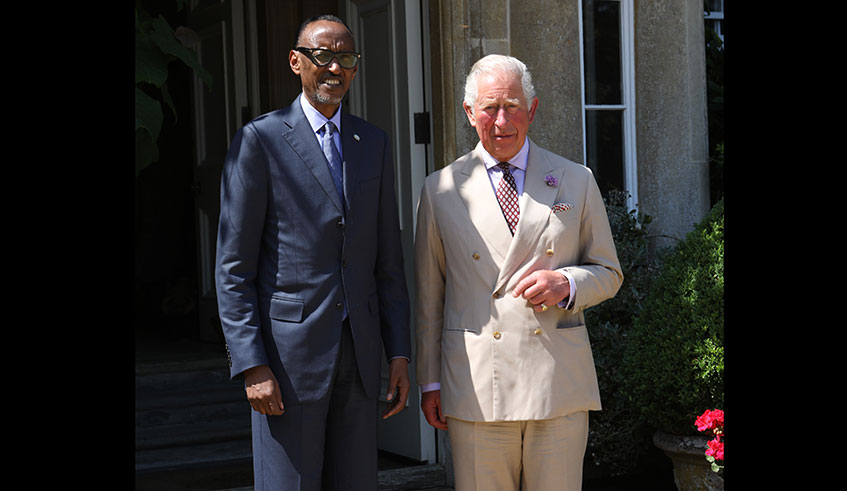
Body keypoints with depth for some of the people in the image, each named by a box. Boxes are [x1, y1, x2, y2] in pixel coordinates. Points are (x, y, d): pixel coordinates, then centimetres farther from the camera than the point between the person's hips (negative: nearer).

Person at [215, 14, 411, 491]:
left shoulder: (374, 143, 12)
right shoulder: (260, 140, -4)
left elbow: (388, 259, 13)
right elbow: (233, 268, -6)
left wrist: (400, 352, 6)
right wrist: (252, 365, -13)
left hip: (359, 349, 5)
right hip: (288, 352, -5)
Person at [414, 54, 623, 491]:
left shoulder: (576, 181, 9)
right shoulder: (440, 189, 8)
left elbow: (608, 273, 13)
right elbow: (428, 294, 9)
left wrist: (567, 284, -9)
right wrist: (429, 381, 6)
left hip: (560, 386, 1)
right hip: (475, 391, 0)